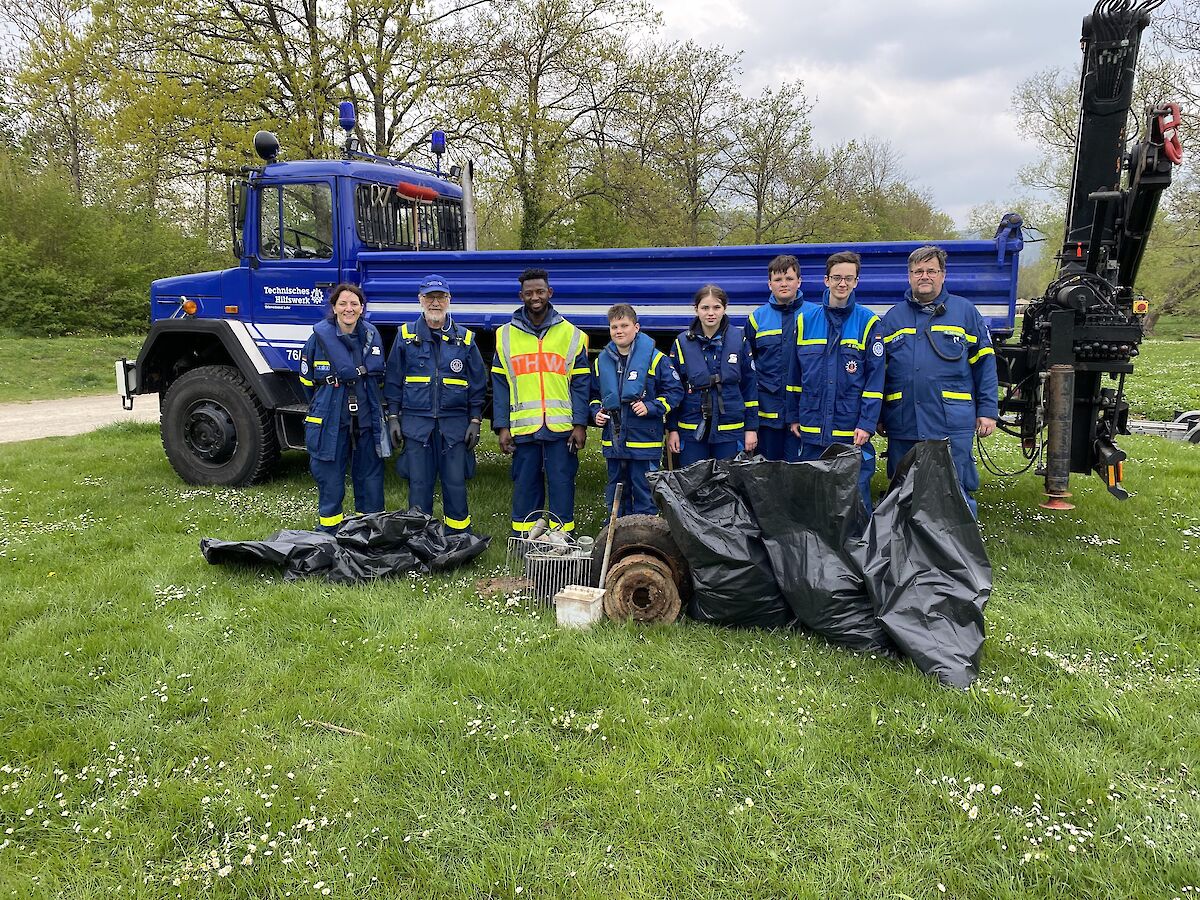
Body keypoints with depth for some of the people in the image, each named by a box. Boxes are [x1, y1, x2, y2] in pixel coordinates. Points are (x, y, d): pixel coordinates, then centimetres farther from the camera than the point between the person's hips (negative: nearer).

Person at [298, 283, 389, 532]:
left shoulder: (372, 336, 4)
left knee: (370, 480, 10)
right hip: (330, 424, -3)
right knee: (330, 482, 4)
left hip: (367, 422, 3)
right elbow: (307, 379, 8)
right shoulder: (320, 336, -6)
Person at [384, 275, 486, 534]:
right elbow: (393, 381, 9)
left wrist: (475, 421, 2)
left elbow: (478, 384, 9)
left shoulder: (465, 338, 7)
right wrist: (393, 418, 3)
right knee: (418, 485, 4)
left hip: (454, 423, 0)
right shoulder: (406, 335, 7)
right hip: (415, 422, 0)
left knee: (456, 484, 2)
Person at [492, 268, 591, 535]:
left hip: (561, 427, -1)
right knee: (525, 486, 7)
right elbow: (500, 385, 7)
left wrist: (580, 424, -4)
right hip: (522, 428, 1)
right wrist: (502, 427, 0)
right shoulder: (506, 335, 8)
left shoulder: (570, 334, 6)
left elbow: (581, 383, 4)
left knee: (562, 485, 4)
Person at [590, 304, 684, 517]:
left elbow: (675, 391, -3)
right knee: (615, 495, 15)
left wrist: (650, 407, -14)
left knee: (644, 494, 3)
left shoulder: (654, 358, -6)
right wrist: (596, 412, 4)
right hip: (613, 442, 5)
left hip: (644, 442, -5)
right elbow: (594, 394, 22)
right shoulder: (602, 360, 9)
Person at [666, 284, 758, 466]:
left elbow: (749, 385, 5)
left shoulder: (739, 339, 1)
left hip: (730, 429, 0)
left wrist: (751, 428, 2)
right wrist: (672, 429, 1)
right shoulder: (682, 343, 1)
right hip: (692, 429, 0)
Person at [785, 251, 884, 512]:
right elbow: (794, 372, 10)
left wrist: (867, 424, -10)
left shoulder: (868, 322, -1)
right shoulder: (805, 319, 5)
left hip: (853, 432, -2)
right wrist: (793, 416, 9)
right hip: (811, 429, 2)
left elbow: (875, 380, -3)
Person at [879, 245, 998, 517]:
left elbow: (984, 363, 5)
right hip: (902, 425, 3)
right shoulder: (893, 317, 12)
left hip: (953, 425, -2)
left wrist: (987, 411, -2)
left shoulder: (965, 311, 7)